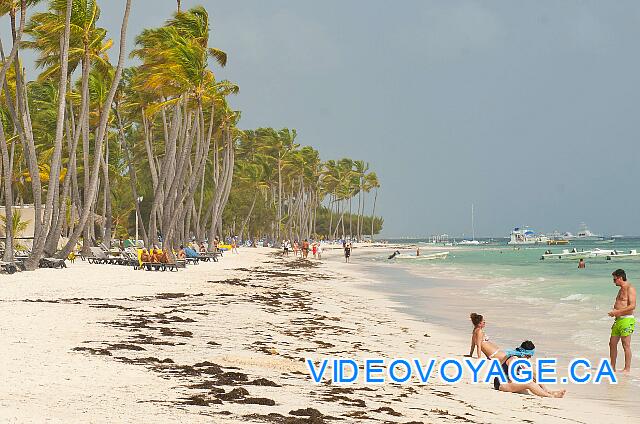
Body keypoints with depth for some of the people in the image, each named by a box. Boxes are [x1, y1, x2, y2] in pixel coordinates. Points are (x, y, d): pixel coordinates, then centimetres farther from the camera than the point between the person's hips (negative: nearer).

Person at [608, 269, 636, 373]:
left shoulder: (630, 289, -10)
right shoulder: (621, 289, 19)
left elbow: (632, 306, -19)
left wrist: (617, 311, -19)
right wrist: (615, 313, 9)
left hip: (626, 320, -9)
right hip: (618, 320, 9)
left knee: (626, 345, -5)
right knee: (612, 343, 9)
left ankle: (627, 368, 0)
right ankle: (612, 367, 16)